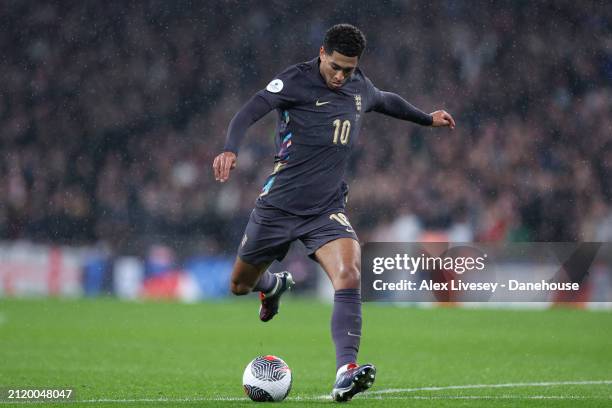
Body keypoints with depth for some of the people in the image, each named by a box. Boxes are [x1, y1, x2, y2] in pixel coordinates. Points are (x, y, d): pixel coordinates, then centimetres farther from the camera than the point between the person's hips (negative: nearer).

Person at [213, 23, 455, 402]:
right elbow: (250, 111, -24)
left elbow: (385, 100, 31)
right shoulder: (296, 80, -11)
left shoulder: (360, 87, 7)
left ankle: (346, 374, -34)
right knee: (240, 285, 13)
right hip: (278, 206, -2)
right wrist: (230, 149, -43)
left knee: (349, 273, -26)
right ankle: (275, 285, 53)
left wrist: (427, 118, 43)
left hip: (327, 210, 2)